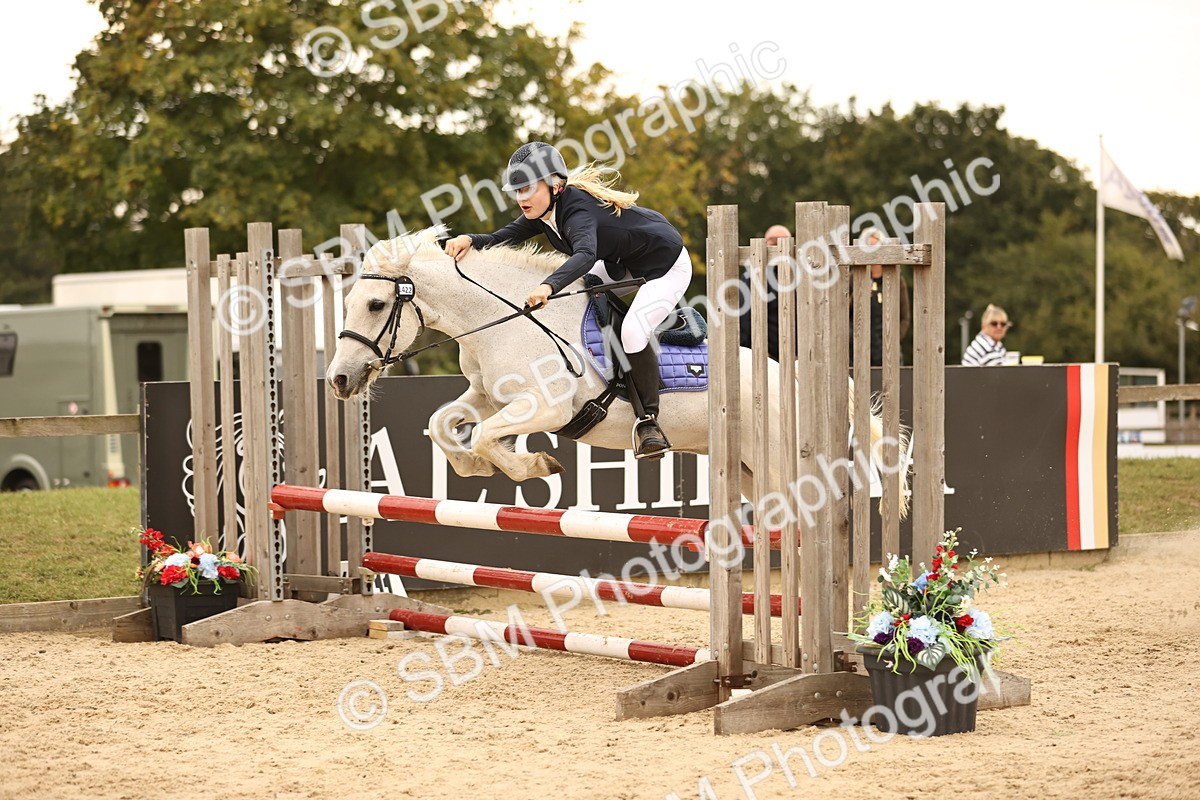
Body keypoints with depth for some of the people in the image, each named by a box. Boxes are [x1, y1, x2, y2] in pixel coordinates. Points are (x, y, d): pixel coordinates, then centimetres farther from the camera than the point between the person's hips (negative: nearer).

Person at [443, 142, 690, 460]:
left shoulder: (576, 210, -34)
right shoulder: (543, 211, -7)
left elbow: (586, 254, -53)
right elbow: (502, 239, -7)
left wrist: (549, 286, -70)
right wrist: (470, 239, -28)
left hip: (667, 266, -10)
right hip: (622, 264, 10)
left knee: (633, 330, -29)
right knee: (563, 294, 9)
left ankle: (649, 419, -13)